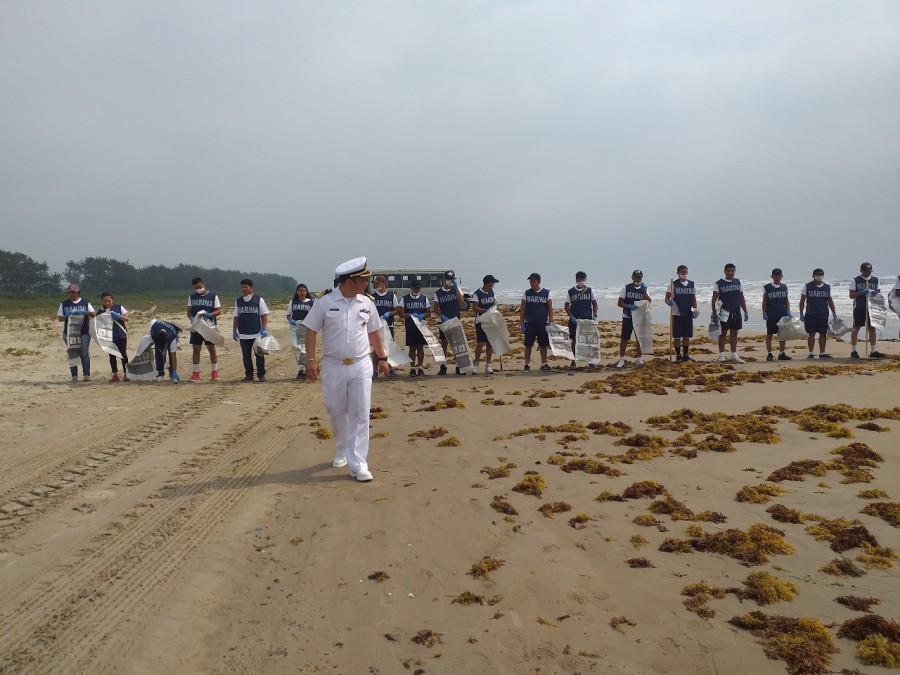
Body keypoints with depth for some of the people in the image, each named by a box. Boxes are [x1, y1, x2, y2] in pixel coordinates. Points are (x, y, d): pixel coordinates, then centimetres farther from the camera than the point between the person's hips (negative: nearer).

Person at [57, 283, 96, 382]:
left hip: (84, 332, -1)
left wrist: (85, 312, -17)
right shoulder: (64, 304, 9)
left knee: (84, 353, -7)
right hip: (69, 332, 1)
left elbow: (94, 314, 2)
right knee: (72, 354, 4)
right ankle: (74, 376, 9)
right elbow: (59, 318, 7)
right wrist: (67, 316, -14)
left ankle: (86, 375, -3)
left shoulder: (85, 303, 6)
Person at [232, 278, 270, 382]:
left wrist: (264, 329, -7)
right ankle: (249, 375, 15)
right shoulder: (238, 301, 9)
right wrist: (234, 330, 9)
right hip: (243, 334, 3)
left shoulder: (259, 300, 0)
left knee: (259, 355, 1)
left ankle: (261, 375, 9)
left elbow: (264, 315, 0)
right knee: (246, 356, 7)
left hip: (257, 333, -3)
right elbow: (236, 317, 14)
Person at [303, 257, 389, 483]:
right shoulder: (325, 303, -7)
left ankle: (358, 464, -1)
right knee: (337, 413, 12)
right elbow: (311, 331, -4)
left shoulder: (366, 303, 3)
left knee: (360, 415, -3)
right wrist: (310, 360, -11)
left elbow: (373, 332, 14)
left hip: (361, 367, 2)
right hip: (333, 367, -1)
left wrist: (382, 357, 14)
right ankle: (341, 452, 36)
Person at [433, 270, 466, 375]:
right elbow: (435, 309, 3)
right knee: (444, 344, 4)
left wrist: (456, 287, -15)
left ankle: (459, 366, 5)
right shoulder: (438, 293, 4)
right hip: (443, 321, 0)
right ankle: (443, 366, 10)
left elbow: (461, 300, -14)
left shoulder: (456, 289, 5)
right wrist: (442, 316, -13)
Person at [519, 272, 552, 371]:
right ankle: (527, 364, 8)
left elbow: (550, 309, 3)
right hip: (529, 323, 0)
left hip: (543, 323, 0)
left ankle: (544, 364, 16)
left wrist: (550, 322, -3)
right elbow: (522, 309, 5)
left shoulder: (546, 293, 2)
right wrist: (521, 322, -1)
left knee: (543, 345, 5)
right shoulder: (527, 293, 4)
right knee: (528, 345, 1)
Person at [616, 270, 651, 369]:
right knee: (624, 338, -2)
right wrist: (629, 306, -20)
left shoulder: (643, 289, 5)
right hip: (627, 317, -2)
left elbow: (648, 301, -10)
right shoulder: (626, 288, 0)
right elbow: (619, 303, -4)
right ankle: (621, 359, 4)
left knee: (640, 338, 5)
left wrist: (644, 291, -20)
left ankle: (639, 358, 15)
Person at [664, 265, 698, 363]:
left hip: (688, 314, 3)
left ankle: (686, 355, 18)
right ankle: (678, 356, 8)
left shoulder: (692, 284, 8)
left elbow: (693, 298, 13)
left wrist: (695, 309, 0)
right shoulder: (673, 284, -2)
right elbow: (667, 297, -4)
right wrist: (668, 301, -26)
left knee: (687, 336, 8)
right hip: (677, 314, -3)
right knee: (677, 336, -1)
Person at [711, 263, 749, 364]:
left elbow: (741, 298, 14)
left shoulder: (738, 282, 11)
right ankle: (721, 355, 6)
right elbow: (714, 299, -5)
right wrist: (714, 313, -12)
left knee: (734, 333, 8)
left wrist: (745, 312, 11)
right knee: (723, 333, 0)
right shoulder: (719, 283, -2)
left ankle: (734, 355, 13)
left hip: (736, 312, 4)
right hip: (724, 313, -4)